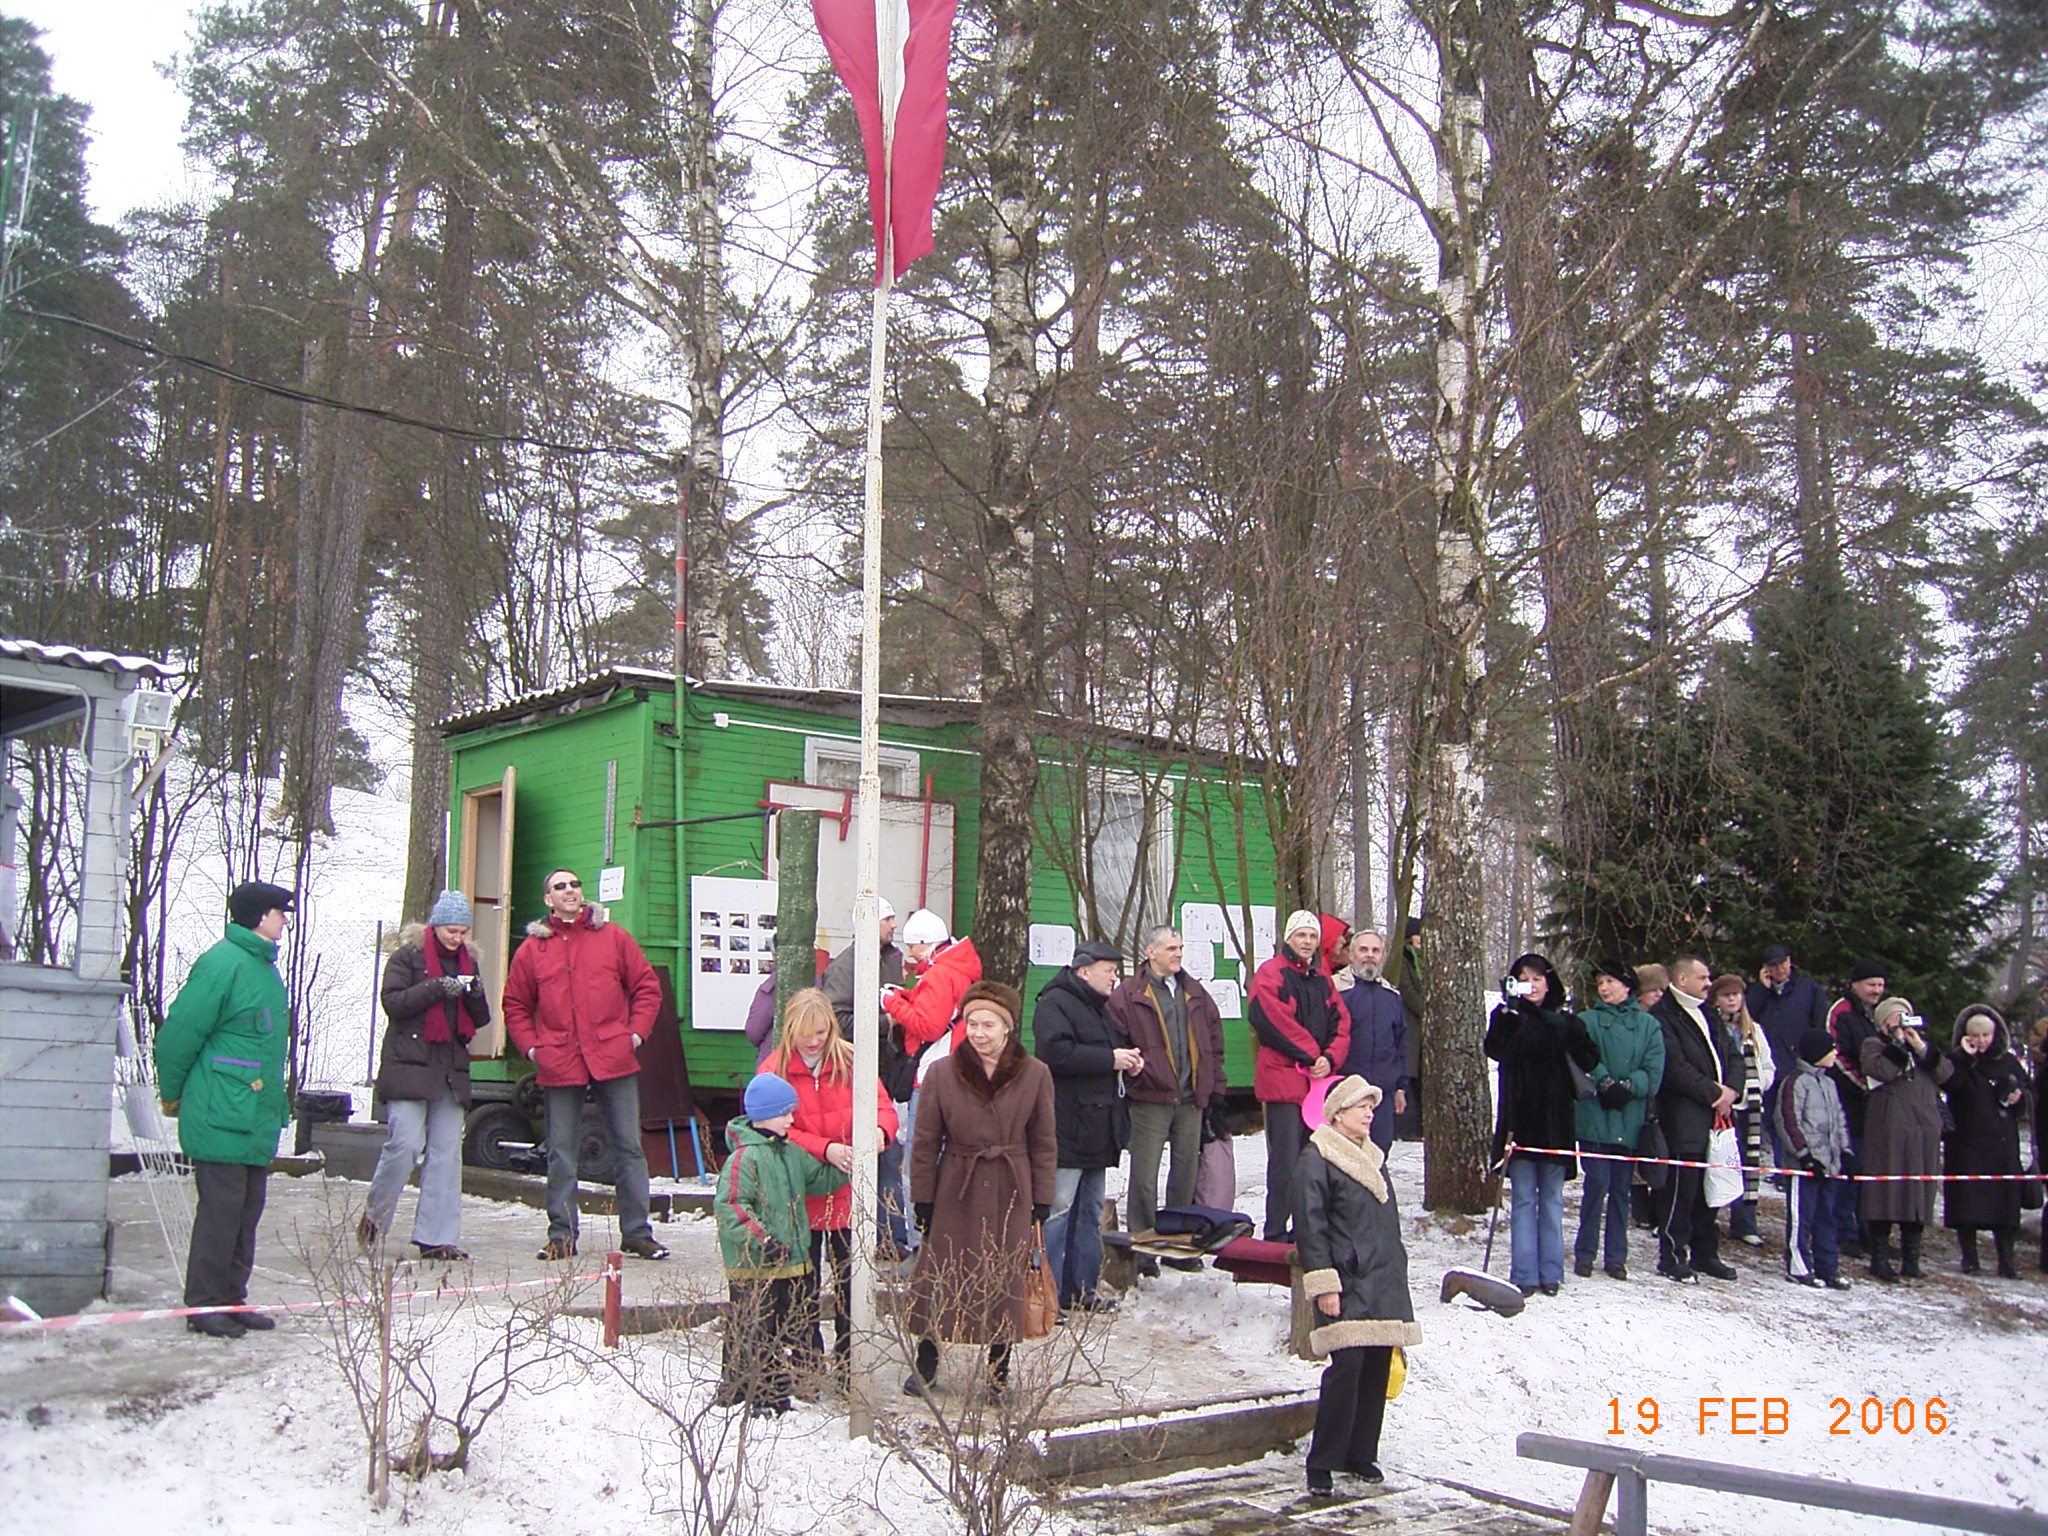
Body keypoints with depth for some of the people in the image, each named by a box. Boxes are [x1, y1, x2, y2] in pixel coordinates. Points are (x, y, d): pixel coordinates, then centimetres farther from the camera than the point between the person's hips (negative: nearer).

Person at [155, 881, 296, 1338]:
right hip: (222, 1117, -9)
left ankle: (232, 1299, 21)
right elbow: (178, 1033, -15)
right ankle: (205, 1304, 6)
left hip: (257, 1120, 9)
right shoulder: (223, 963, -15)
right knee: (220, 1209, -3)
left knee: (247, 1210, 12)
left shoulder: (264, 966, 15)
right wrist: (173, 1095, -5)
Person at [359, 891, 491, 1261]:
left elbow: (480, 1019, 17)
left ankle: (437, 1237, 2)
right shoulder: (408, 955, 2)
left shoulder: (467, 961, 18)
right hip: (409, 1064, -5)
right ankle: (374, 1217, 9)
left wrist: (476, 995, -4)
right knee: (405, 1144, -13)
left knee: (447, 1151, 0)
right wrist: (438, 988, -19)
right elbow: (392, 1001, -10)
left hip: (452, 1070, 5)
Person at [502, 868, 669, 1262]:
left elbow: (647, 987, 9)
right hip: (559, 1065, 0)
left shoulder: (613, 937, 6)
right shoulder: (532, 949, 8)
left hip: (614, 1061, 0)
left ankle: (637, 1233, 9)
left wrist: (636, 1033, -1)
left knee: (629, 1148, 2)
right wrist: (531, 1047, 2)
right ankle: (561, 1235, 14)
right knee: (561, 1154, 5)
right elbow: (515, 1006, 14)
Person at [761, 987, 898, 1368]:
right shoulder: (775, 1069, -6)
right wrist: (824, 1150, -22)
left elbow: (882, 1104, -3)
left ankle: (847, 1358, 19)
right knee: (805, 1283, 11)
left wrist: (880, 1129, -27)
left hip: (847, 1193, 1)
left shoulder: (851, 1061, -2)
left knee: (849, 1278, 6)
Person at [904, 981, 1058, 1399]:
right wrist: (922, 1200, -1)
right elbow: (925, 1143, 1)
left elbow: (1045, 1143, 4)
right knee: (938, 1275, 6)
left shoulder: (1035, 1075, -3)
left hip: (1011, 1195, 0)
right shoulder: (942, 1073, -4)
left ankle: (999, 1371, 21)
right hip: (956, 1193, 0)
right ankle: (926, 1361, 24)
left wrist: (1042, 1200, 1)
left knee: (1006, 1279, 7)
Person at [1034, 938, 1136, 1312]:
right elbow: (1056, 1053, -24)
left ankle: (1081, 1290, 21)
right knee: (1058, 1209, -11)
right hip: (1066, 1130, -10)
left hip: (1098, 1130, 10)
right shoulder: (1054, 1004, -10)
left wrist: (1129, 1061, 11)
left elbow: (1116, 1047, 35)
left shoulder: (1100, 1008, 21)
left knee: (1090, 1211, 14)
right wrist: (1110, 1059, -18)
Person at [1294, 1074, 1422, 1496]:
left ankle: (1361, 1454, 20)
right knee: (1346, 1366, -14)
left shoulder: (1373, 1158, 19)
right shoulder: (1316, 1160, -7)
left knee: (1377, 1367, 8)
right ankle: (1322, 1462, -6)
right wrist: (1324, 1284, -16)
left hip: (1384, 1284, 8)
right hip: (1347, 1286, -8)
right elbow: (1310, 1226, -12)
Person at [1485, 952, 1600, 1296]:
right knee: (1523, 1199, 0)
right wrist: (1510, 1013, -23)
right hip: (1520, 1122, -2)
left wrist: (1568, 1030, -12)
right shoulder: (1508, 1018, 4)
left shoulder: (1566, 1022, 9)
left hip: (1555, 1123, 2)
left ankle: (1551, 1273, 13)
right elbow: (1497, 1051, -15)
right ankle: (1524, 1275, 2)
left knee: (1552, 1199, 7)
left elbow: (1589, 1061, 0)